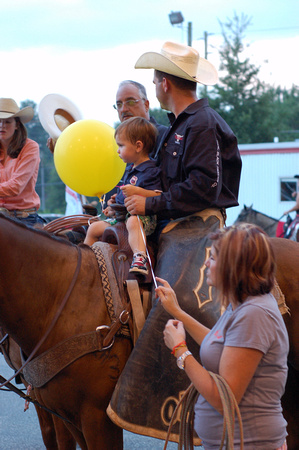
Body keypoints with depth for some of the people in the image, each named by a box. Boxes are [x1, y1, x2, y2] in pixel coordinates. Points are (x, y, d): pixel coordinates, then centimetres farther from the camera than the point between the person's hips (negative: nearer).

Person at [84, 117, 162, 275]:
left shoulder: (150, 171, -14)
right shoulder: (131, 168, 16)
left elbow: (158, 197, -24)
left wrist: (137, 191, -34)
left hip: (143, 217, -10)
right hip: (121, 216, 10)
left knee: (133, 222, -43)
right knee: (94, 228, 11)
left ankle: (140, 258, -60)